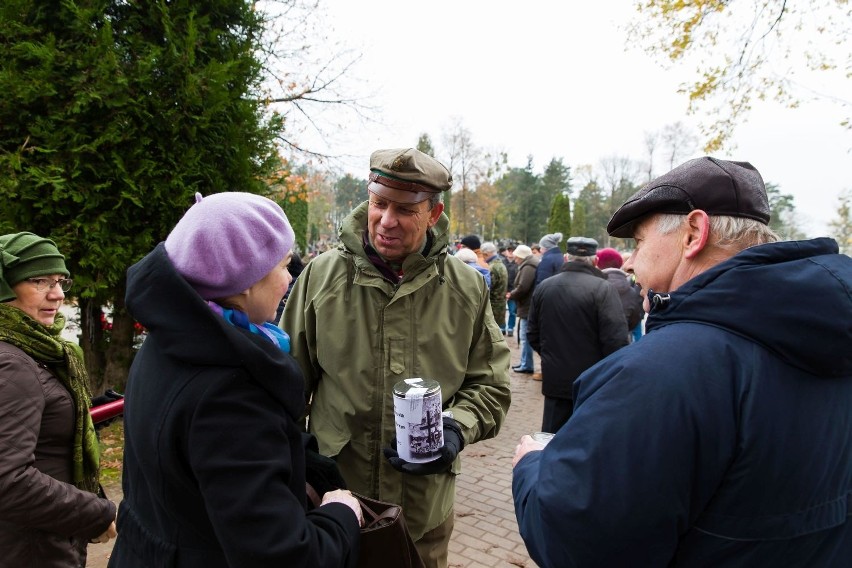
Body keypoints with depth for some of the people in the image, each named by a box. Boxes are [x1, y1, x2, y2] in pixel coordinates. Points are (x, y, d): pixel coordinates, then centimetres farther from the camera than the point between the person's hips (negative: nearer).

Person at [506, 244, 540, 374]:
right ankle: (525, 362, 26)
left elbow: (522, 288, -23)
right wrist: (513, 293, 9)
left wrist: (511, 295, -7)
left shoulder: (528, 267, -16)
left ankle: (527, 365, 0)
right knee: (525, 336, 17)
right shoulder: (528, 266, 16)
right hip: (528, 307, 11)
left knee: (525, 336, -5)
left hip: (528, 308, -11)